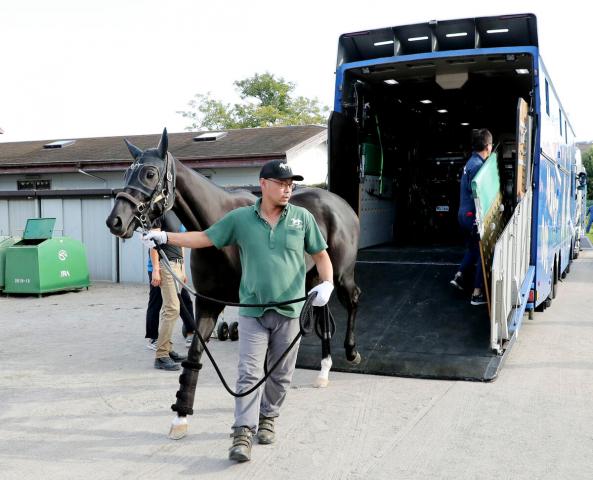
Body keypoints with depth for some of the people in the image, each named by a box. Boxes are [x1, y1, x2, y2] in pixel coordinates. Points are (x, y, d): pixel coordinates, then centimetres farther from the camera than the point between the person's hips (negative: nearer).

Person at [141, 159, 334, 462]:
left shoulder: (303, 218, -1)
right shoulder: (240, 218, -2)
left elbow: (321, 255, 3)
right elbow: (204, 238, 4)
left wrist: (327, 284, -14)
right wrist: (165, 237, -4)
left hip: (289, 312, 1)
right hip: (253, 312, -1)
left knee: (280, 374, 13)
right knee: (249, 373, -4)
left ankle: (267, 417, 34)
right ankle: (243, 433, 0)